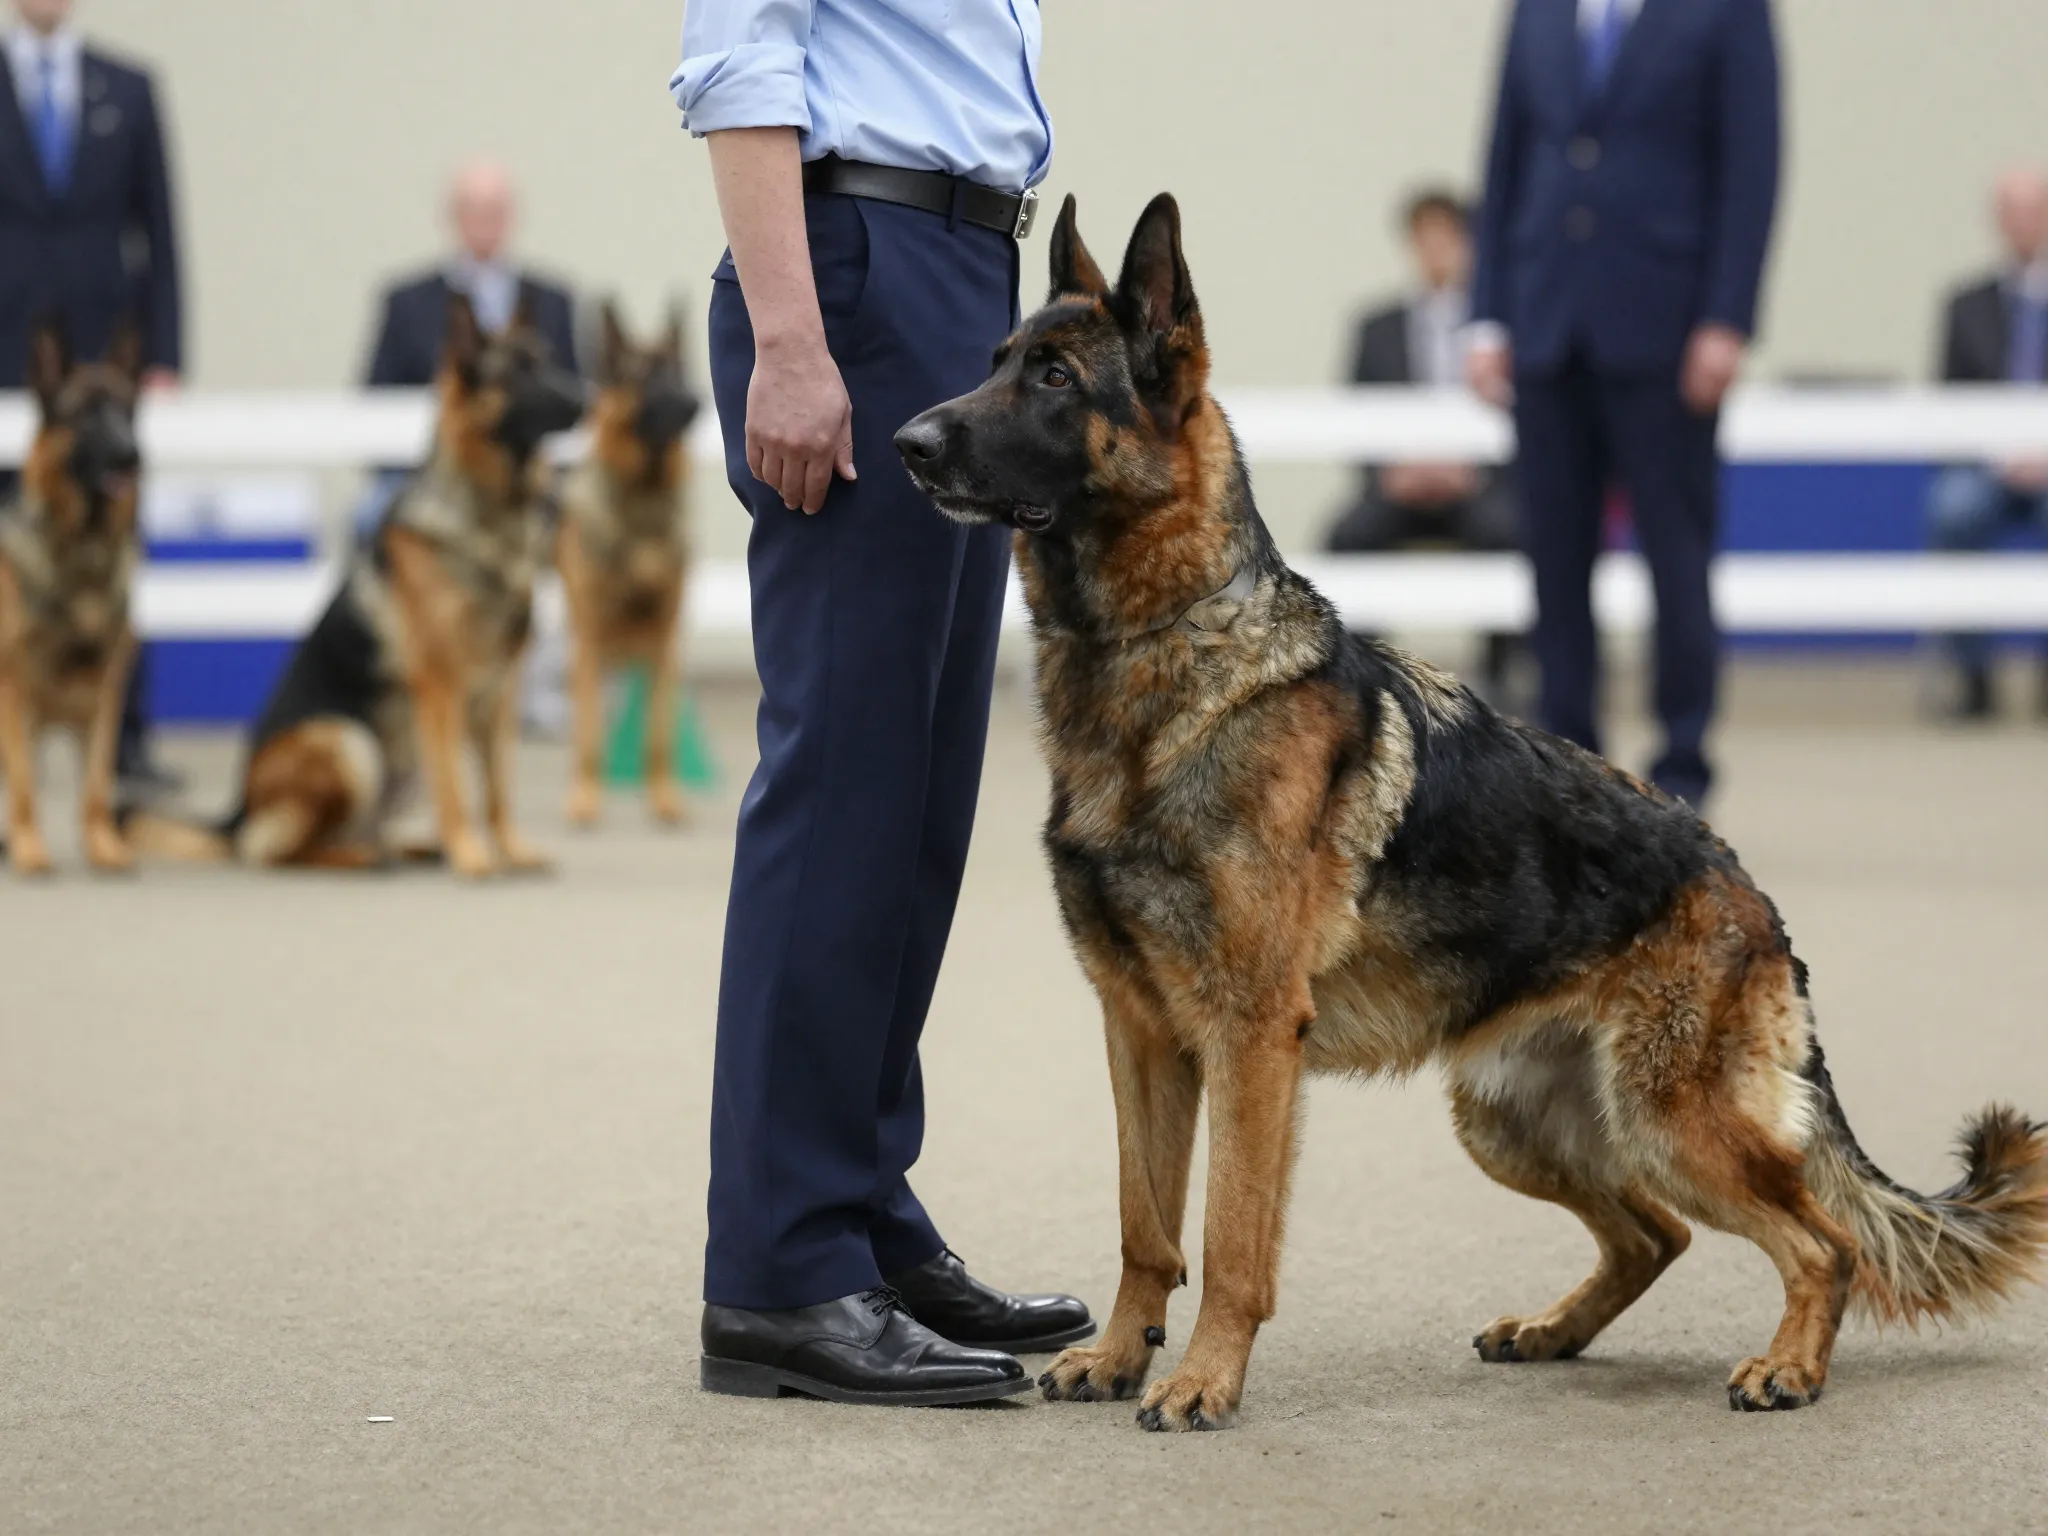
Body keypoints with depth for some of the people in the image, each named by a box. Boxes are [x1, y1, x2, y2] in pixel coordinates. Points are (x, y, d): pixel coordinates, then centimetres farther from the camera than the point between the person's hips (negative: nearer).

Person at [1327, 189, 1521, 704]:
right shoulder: (1379, 329, 16)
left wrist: (1471, 472, -15)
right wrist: (1388, 473, -10)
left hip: (1481, 486, -2)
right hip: (1400, 486, 2)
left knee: (1505, 528, -34)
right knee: (1350, 534, -29)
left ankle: (1496, 673, -20)